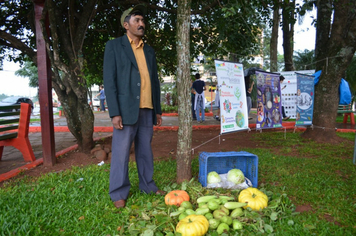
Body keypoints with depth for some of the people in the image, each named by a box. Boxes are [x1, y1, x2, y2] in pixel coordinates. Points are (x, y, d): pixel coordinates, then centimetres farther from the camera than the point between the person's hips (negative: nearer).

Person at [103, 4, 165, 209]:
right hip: (126, 109, -5)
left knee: (146, 151, 12)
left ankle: (148, 185, 24)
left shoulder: (149, 51, 17)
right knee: (121, 153, 0)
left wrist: (158, 110, 12)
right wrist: (114, 113, -13)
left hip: (147, 110, 5)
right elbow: (110, 81, -5)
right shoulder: (114, 46, 3)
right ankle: (119, 193, 11)